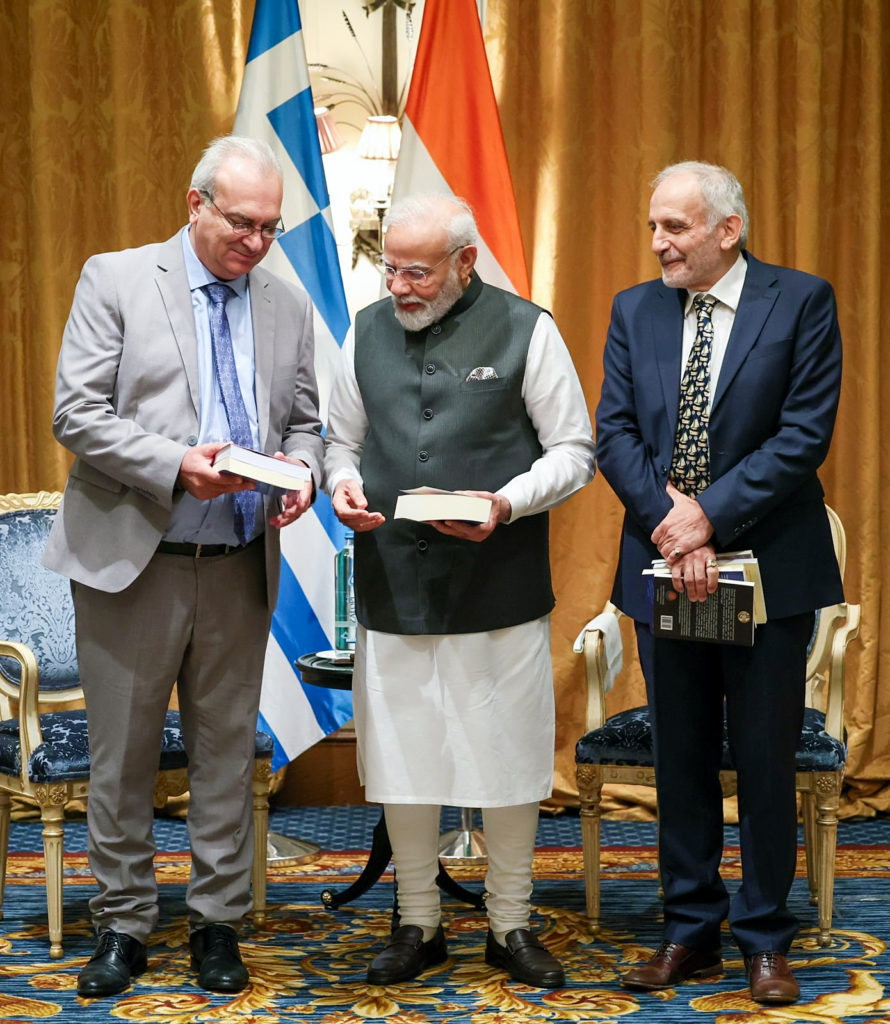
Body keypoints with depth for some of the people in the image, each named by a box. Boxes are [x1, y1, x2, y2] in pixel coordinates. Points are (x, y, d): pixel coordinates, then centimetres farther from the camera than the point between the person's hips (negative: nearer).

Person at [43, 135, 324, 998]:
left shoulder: (288, 307, 10)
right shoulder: (115, 280, -2)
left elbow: (304, 421, 16)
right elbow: (76, 413, -8)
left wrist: (300, 469, -8)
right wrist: (174, 465, -20)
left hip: (238, 568, 3)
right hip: (131, 562, -3)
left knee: (227, 751, 9)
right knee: (122, 756, 5)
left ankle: (218, 924, 19)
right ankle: (122, 925, 17)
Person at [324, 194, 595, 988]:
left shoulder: (525, 331, -3)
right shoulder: (368, 332, 9)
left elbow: (573, 451, -1)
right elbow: (342, 440, 18)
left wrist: (508, 503, -17)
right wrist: (343, 485, -4)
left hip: (499, 590, -3)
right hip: (393, 586, 3)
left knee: (507, 758, 6)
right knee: (401, 760, 8)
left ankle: (512, 926, 22)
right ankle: (419, 925, 24)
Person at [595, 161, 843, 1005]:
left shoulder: (801, 302, -4)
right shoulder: (634, 311, 7)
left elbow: (805, 434, -12)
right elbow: (614, 431, 0)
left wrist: (710, 514, -17)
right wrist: (669, 522, -14)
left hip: (768, 570, -3)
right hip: (664, 568, 3)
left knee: (764, 761, 5)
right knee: (680, 761, 11)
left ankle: (764, 941, 17)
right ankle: (689, 932, 22)